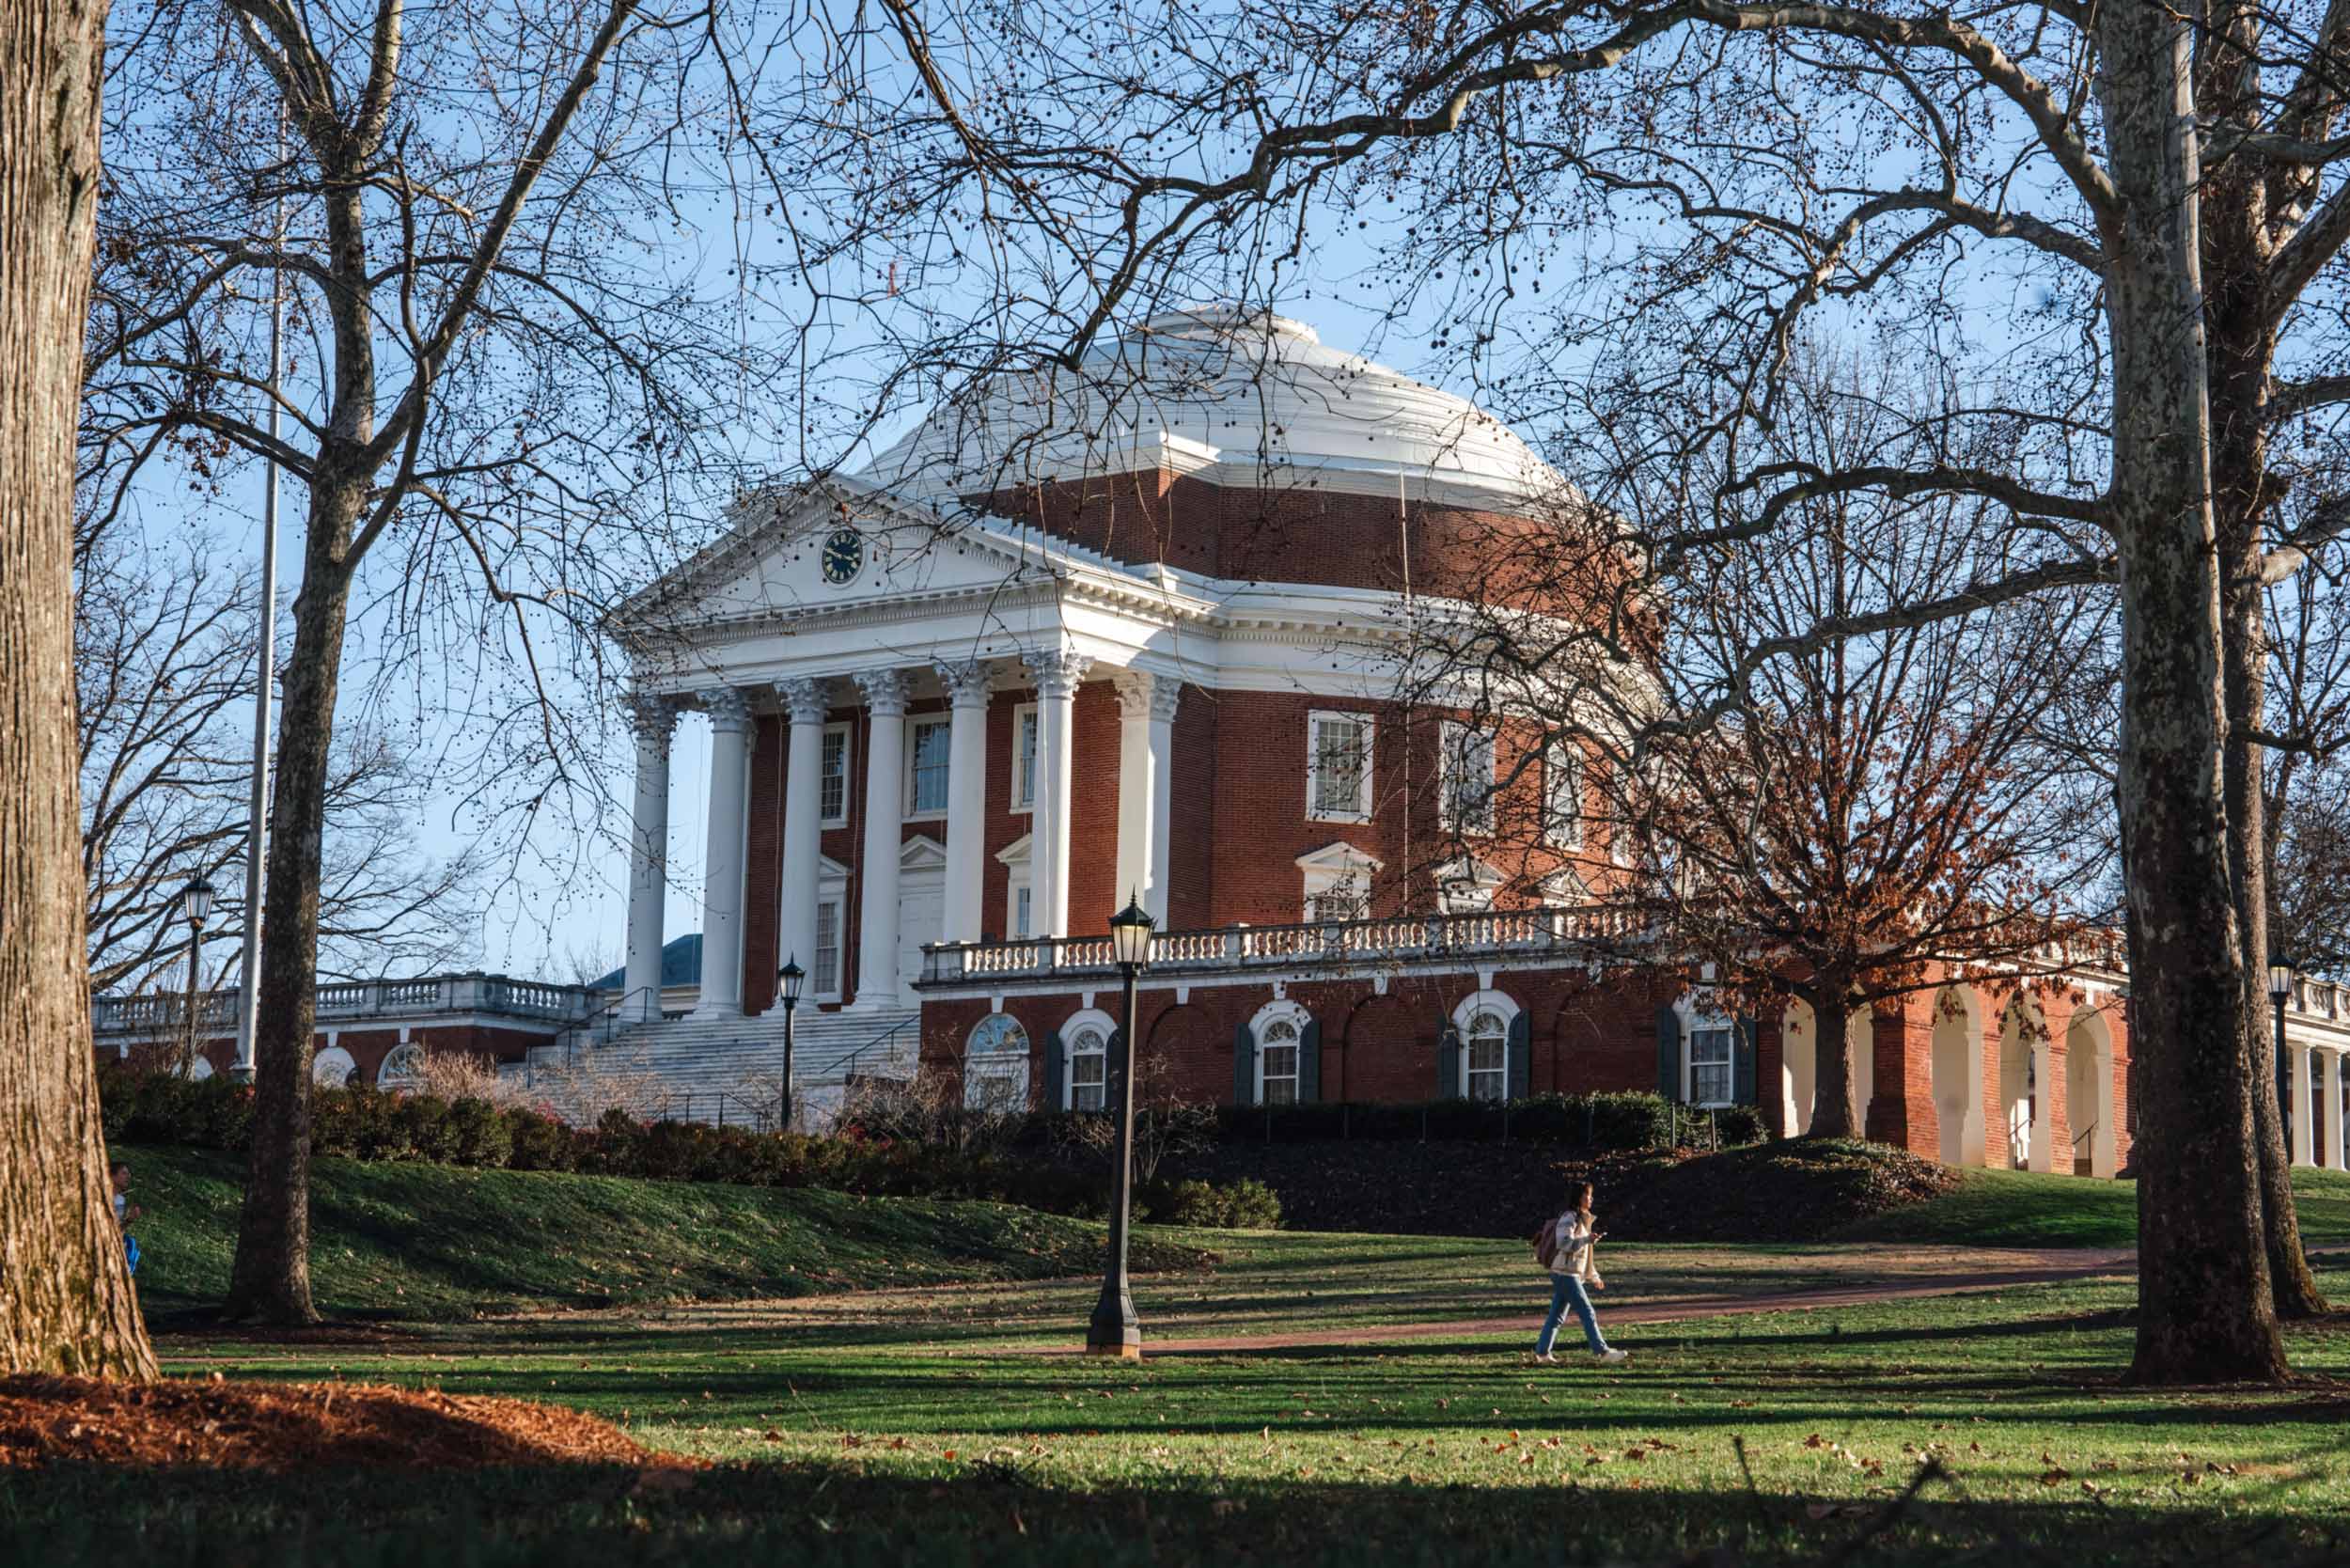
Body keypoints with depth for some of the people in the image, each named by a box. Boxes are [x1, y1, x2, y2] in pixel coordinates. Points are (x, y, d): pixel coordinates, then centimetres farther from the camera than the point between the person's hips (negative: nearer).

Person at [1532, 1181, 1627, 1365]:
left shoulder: (1582, 1219, 18)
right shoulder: (1569, 1218, -12)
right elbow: (1564, 1243, -24)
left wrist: (1594, 1277, 25)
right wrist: (1588, 1239, -33)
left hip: (1573, 1275, 9)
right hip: (1566, 1274, -9)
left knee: (1556, 1316, 10)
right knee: (1588, 1314, -9)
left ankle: (1542, 1353, 12)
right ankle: (1603, 1353, -10)